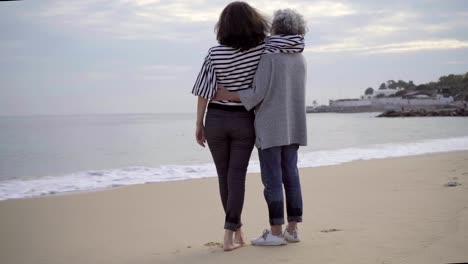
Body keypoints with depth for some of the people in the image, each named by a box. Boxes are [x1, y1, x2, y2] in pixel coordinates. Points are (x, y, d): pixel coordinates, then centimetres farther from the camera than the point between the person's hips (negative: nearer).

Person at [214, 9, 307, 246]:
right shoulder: (299, 59, 11)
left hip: (271, 127, -7)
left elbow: (259, 94, -16)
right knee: (290, 177, 8)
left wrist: (227, 96, -6)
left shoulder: (267, 55, -11)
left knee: (272, 179, -4)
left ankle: (275, 233, -2)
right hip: (292, 126, 7)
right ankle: (292, 230, 9)